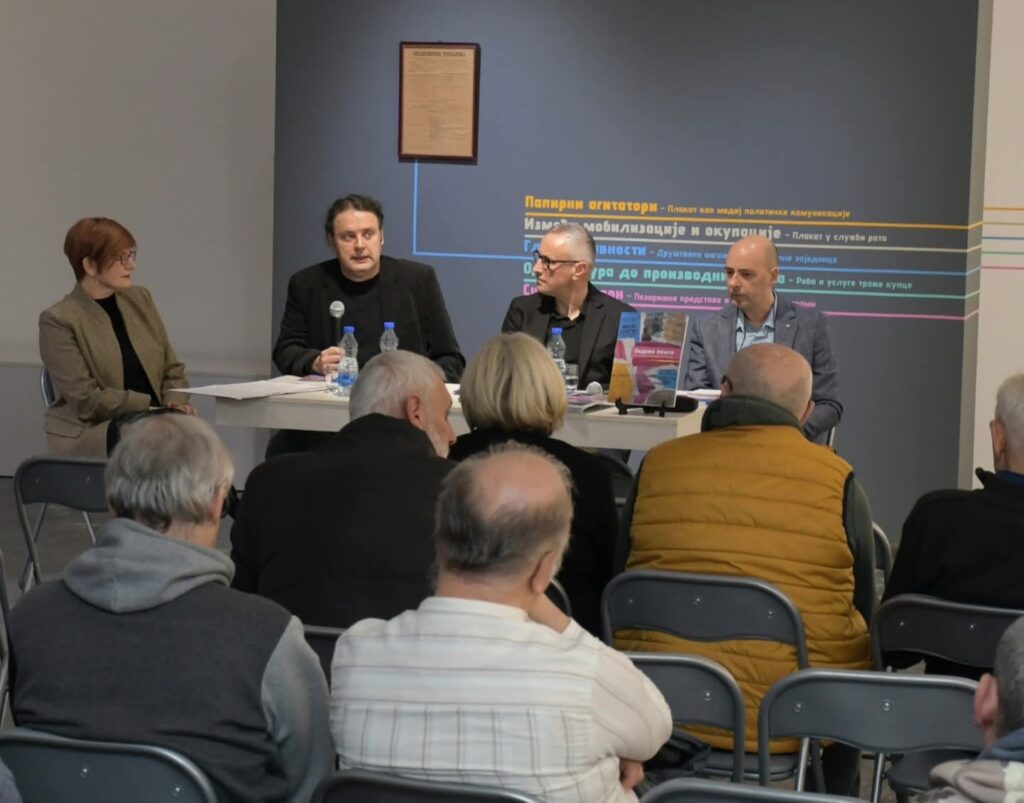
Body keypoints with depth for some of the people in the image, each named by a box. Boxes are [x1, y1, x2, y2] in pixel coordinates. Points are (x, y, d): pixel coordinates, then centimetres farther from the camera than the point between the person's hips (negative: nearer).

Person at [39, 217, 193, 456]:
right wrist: (152, 407, -17)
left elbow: (172, 368, 15)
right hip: (90, 432, -6)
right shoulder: (59, 321, -6)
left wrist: (175, 404, -7)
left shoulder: (140, 299, 13)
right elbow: (87, 400, -13)